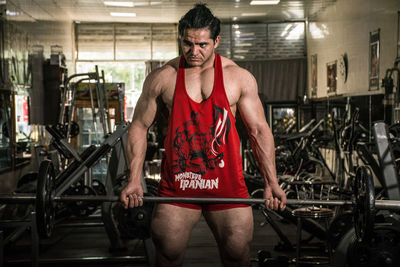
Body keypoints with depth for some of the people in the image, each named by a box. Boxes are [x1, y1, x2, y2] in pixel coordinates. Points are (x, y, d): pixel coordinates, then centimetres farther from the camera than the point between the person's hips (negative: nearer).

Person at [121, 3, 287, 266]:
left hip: (227, 183, 0)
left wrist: (272, 183, -1)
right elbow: (139, 127, 6)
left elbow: (260, 130, 5)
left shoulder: (239, 77, 2)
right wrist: (134, 180, -3)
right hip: (176, 184, 0)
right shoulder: (162, 78, 1)